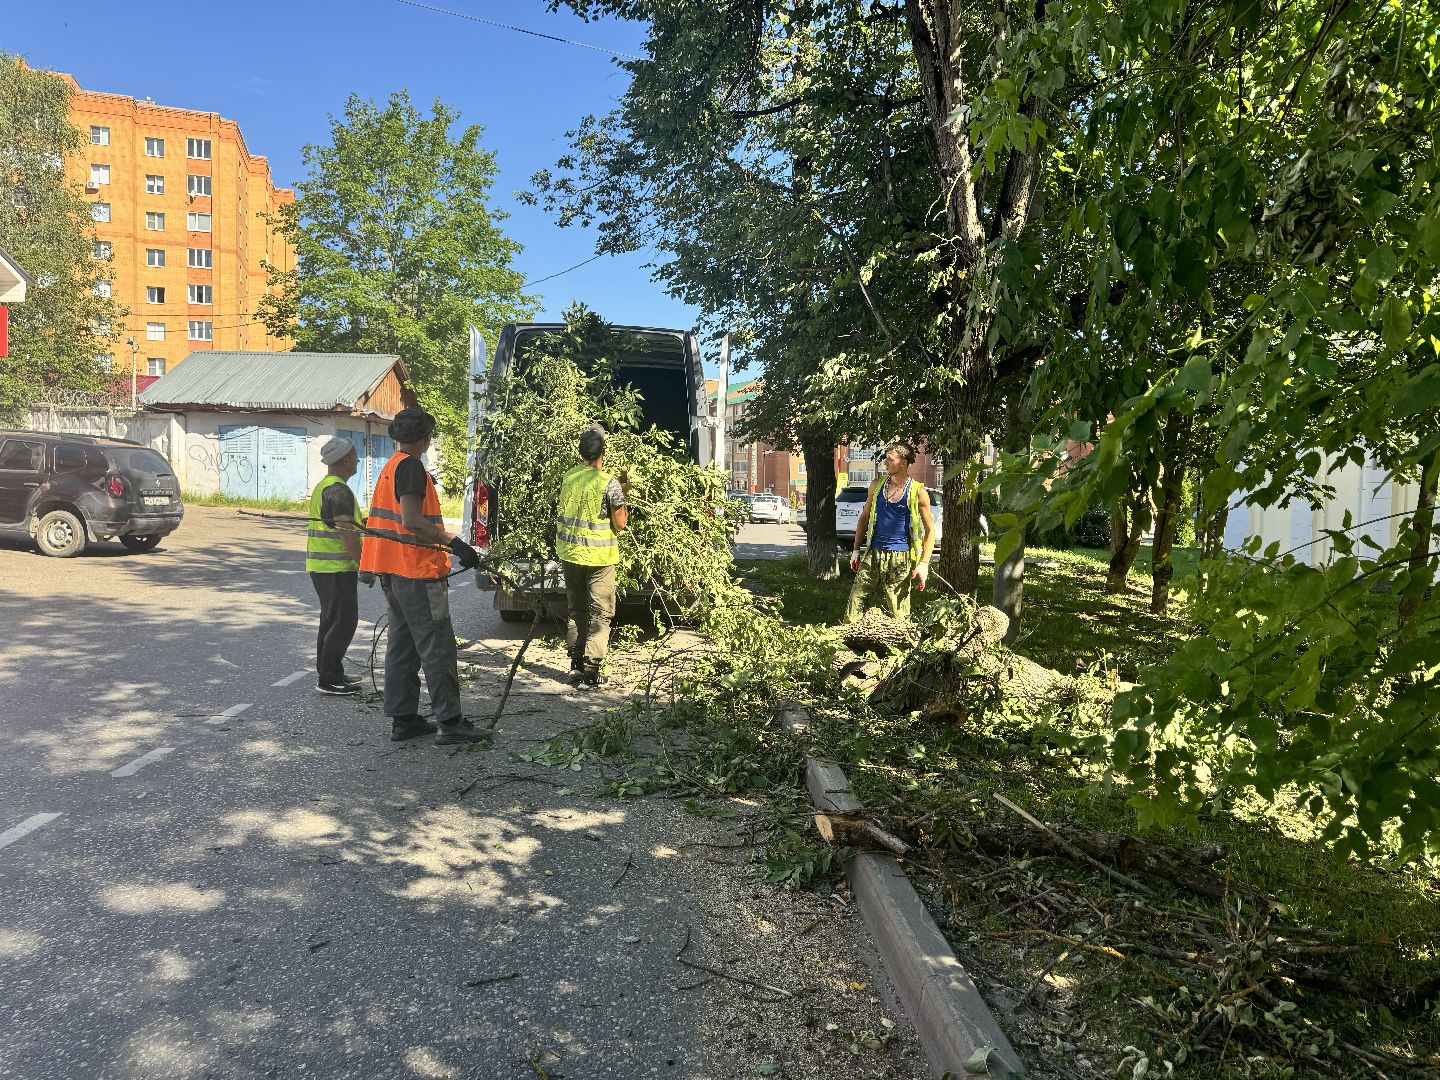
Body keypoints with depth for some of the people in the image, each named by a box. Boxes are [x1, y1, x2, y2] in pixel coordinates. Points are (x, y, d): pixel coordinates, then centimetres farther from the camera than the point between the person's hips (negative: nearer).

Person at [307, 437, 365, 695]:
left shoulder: (322, 486, 18)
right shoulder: (339, 490, -16)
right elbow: (346, 532, -22)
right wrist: (363, 564, -20)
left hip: (321, 565, 11)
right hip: (337, 567, -11)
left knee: (331, 620, 17)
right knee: (343, 622, -6)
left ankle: (330, 673, 25)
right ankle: (329, 680, -3)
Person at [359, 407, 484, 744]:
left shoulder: (389, 468, 16)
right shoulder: (411, 467, -13)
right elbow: (411, 520, -24)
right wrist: (454, 543, -27)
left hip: (392, 572, 10)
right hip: (417, 569, -10)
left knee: (402, 644, 13)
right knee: (437, 647, -6)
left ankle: (402, 718, 17)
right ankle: (450, 722, -2)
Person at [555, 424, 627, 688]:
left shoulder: (568, 478, 1)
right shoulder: (609, 483, -15)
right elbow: (620, 524, -9)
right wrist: (623, 505, 6)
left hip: (570, 553, 5)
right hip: (599, 557, -5)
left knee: (577, 611, 19)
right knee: (601, 615, 3)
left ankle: (576, 663, 24)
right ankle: (590, 672, 0)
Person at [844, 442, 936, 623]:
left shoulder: (918, 493, -4)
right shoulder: (877, 485, 8)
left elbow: (930, 529, -1)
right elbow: (864, 517, 17)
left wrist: (924, 563, -10)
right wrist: (856, 550, 12)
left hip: (900, 559, -3)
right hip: (873, 554, 4)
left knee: (897, 612, -1)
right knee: (855, 601, -3)